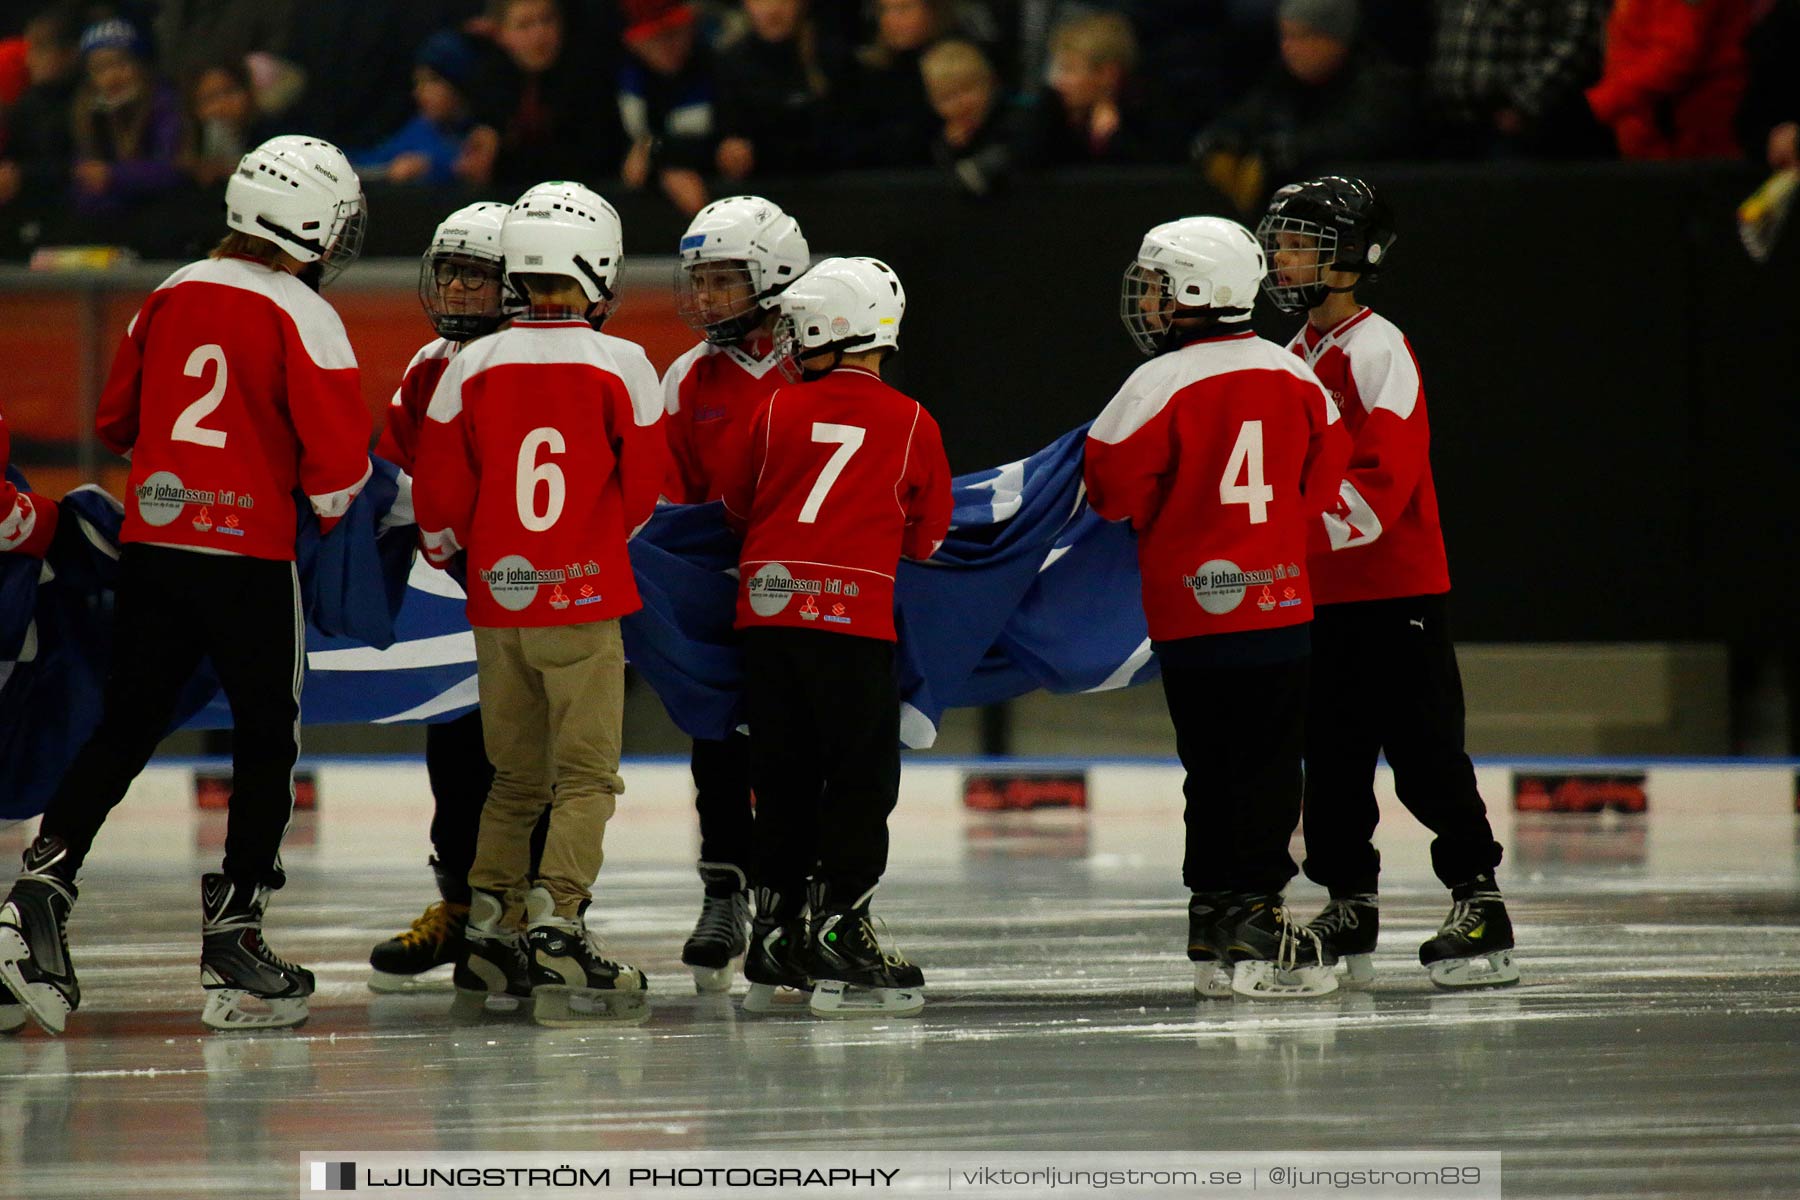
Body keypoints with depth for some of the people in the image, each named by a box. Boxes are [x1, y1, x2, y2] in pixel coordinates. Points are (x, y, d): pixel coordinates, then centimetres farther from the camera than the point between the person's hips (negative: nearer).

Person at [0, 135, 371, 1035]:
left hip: (151, 545, 5)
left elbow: (116, 420, 17)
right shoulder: (299, 315, -9)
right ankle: (233, 944, 4)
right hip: (249, 556, -5)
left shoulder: (171, 295, 9)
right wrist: (330, 509, 7)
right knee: (267, 744, 6)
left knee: (125, 727, 12)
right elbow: (337, 454, -13)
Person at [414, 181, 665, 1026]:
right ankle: (556, 937, -14)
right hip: (584, 605, -3)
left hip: (497, 604, 3)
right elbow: (643, 489, 0)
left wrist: (448, 548, 24)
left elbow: (439, 493, 3)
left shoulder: (472, 368, -1)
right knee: (585, 778, -1)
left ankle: (487, 945, 15)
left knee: (516, 779, 15)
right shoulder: (621, 367, -7)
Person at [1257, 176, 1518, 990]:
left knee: (1424, 754, -9)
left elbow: (1384, 482, -21)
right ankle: (1349, 910, 18)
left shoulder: (1378, 351, -12)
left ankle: (1479, 904, -6)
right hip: (1321, 596, 9)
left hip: (1395, 590, -9)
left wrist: (1305, 527, -25)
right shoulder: (1296, 359, 15)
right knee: (1331, 760, 10)